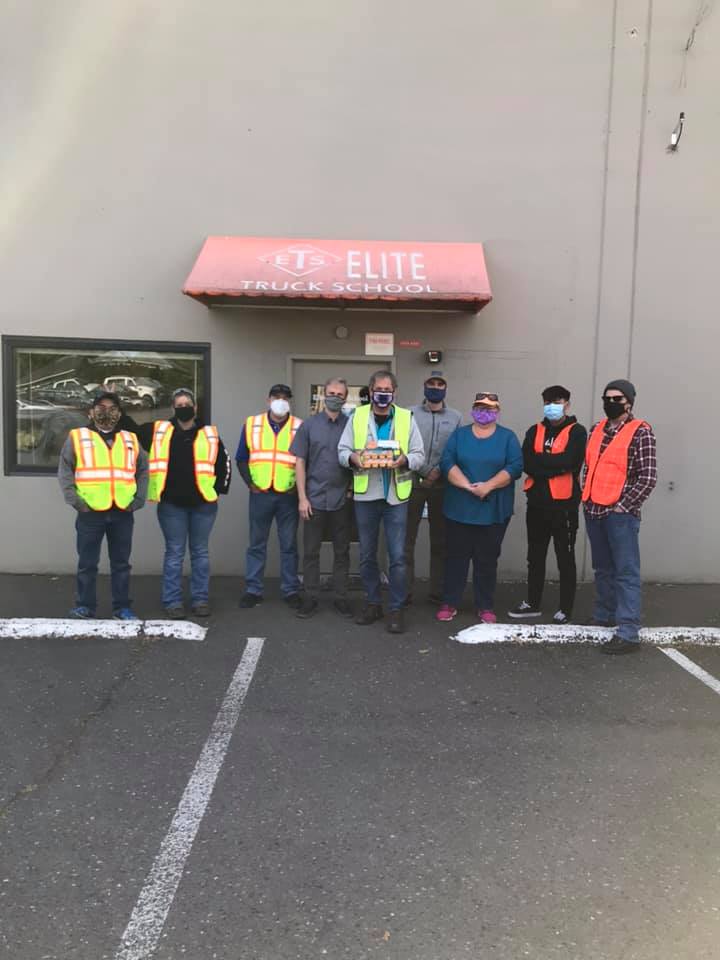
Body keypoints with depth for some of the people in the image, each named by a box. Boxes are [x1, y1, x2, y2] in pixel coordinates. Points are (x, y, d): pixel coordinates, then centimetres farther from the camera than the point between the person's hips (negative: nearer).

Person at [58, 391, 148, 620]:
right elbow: (65, 471, -1)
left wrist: (138, 499, 3)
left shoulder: (130, 440, 12)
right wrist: (75, 500, -11)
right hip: (90, 513, -2)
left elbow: (143, 470, 15)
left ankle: (122, 607, 19)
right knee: (87, 563, 6)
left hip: (122, 513, 3)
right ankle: (85, 607, 18)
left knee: (121, 562, 9)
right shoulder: (77, 437, 3)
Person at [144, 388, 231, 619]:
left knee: (200, 552, 9)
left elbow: (224, 462, 12)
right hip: (171, 504, -1)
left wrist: (220, 487, 6)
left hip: (203, 503, 1)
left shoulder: (209, 434, 5)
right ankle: (173, 601, 12)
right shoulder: (159, 431, 3)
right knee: (174, 553, 4)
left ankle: (200, 599, 18)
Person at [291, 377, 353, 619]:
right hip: (314, 499, 0)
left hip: (342, 499, 0)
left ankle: (341, 598, 18)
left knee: (342, 552, 8)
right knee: (310, 551, 6)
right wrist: (302, 497, -4)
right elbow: (300, 462, 2)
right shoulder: (309, 425, 3)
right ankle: (310, 598, 16)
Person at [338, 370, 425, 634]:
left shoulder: (406, 418, 3)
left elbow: (419, 455, 2)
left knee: (397, 556, -1)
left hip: (396, 496, -1)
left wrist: (405, 460, -19)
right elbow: (342, 450, 4)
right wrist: (352, 458, -18)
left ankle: (396, 609, 11)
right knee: (367, 555, 11)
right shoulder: (357, 417, 5)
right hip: (365, 496, 2)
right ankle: (372, 603, 26)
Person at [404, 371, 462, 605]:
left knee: (440, 540, 7)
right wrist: (425, 472, -11)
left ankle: (438, 591, 16)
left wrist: (439, 471, -10)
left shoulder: (456, 417, 9)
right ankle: (404, 591, 7)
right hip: (413, 481, -1)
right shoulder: (411, 414, 5)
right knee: (406, 539, -1)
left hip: (442, 484, 1)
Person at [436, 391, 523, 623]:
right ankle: (449, 603, 15)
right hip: (460, 508, 1)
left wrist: (488, 486, -18)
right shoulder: (459, 435, 8)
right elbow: (447, 463, -4)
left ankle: (485, 607, 17)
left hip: (494, 511, 0)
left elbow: (515, 467, -7)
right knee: (456, 556, 5)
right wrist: (468, 486, -17)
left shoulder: (507, 437, 5)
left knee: (487, 559, 7)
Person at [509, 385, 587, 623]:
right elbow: (526, 463, -6)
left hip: (564, 505, -4)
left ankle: (566, 608, 16)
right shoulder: (534, 431, 10)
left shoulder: (576, 432, -2)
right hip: (537, 503, 5)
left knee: (565, 559, 5)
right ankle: (533, 603, 27)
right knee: (535, 557, 14)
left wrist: (540, 462, -10)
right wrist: (553, 465, -17)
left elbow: (567, 462, -19)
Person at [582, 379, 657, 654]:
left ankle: (628, 633, -3)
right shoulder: (596, 430, 12)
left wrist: (623, 506, -13)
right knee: (603, 569, 17)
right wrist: (586, 496, 10)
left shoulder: (640, 432, -7)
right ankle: (604, 617, 30)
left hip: (620, 513, -6)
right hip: (593, 511, 7)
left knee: (626, 572, -4)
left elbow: (648, 477, -11)